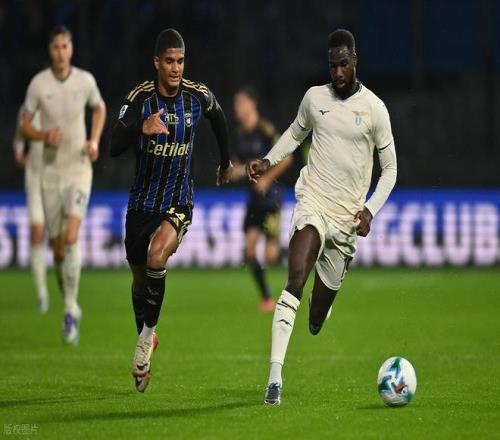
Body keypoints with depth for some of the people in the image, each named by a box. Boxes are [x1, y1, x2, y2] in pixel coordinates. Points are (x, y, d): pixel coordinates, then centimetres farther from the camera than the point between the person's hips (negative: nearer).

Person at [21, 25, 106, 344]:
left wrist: (95, 141, 3)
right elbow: (25, 125, 2)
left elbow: (100, 108, 18)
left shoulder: (85, 80, -2)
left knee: (71, 238, -18)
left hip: (79, 168, -1)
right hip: (50, 170, 1)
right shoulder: (38, 83, -5)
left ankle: (70, 309, -14)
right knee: (56, 246, 6)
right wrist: (44, 136, -19)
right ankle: (71, 307, 26)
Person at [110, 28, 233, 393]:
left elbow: (218, 118, 17)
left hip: (179, 203, -1)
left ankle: (148, 334, -11)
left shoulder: (198, 96, -8)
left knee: (157, 258, -29)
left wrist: (226, 162, 29)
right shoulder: (140, 98, -14)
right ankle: (145, 349, 39)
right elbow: (114, 147, -25)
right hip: (142, 201, 1)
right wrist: (141, 128, -45)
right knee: (139, 277, 15)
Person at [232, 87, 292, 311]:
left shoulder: (266, 130, -12)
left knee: (271, 255, -10)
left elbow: (286, 158, -13)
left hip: (269, 196, -6)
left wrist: (267, 179, -14)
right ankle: (266, 297, 5)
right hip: (253, 198, 6)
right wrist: (237, 170, 0)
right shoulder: (239, 133, 8)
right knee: (249, 249, -6)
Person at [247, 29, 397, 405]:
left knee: (317, 319, 7)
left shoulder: (374, 108, -2)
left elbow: (390, 169, 5)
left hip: (347, 218, 0)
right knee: (295, 279, -29)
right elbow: (296, 133, 26)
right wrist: (268, 161, 11)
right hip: (313, 203, 0)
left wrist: (369, 210, -8)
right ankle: (275, 373, -34)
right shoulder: (314, 98, 5)